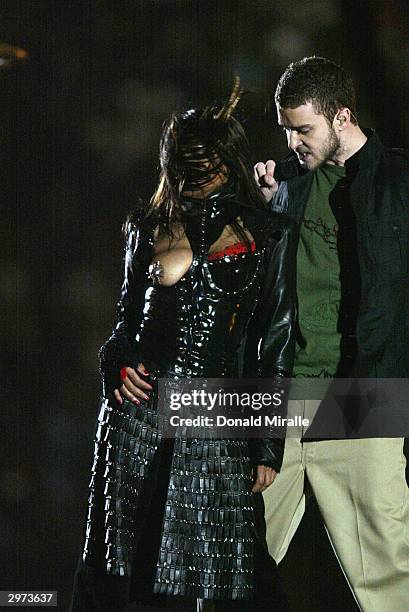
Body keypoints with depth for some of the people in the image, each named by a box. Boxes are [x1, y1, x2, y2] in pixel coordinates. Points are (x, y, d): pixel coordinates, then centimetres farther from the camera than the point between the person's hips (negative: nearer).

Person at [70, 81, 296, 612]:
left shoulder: (269, 235, 5)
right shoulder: (150, 229, 13)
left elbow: (277, 342, 3)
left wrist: (267, 446, -1)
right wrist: (118, 362, -2)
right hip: (140, 404, 3)